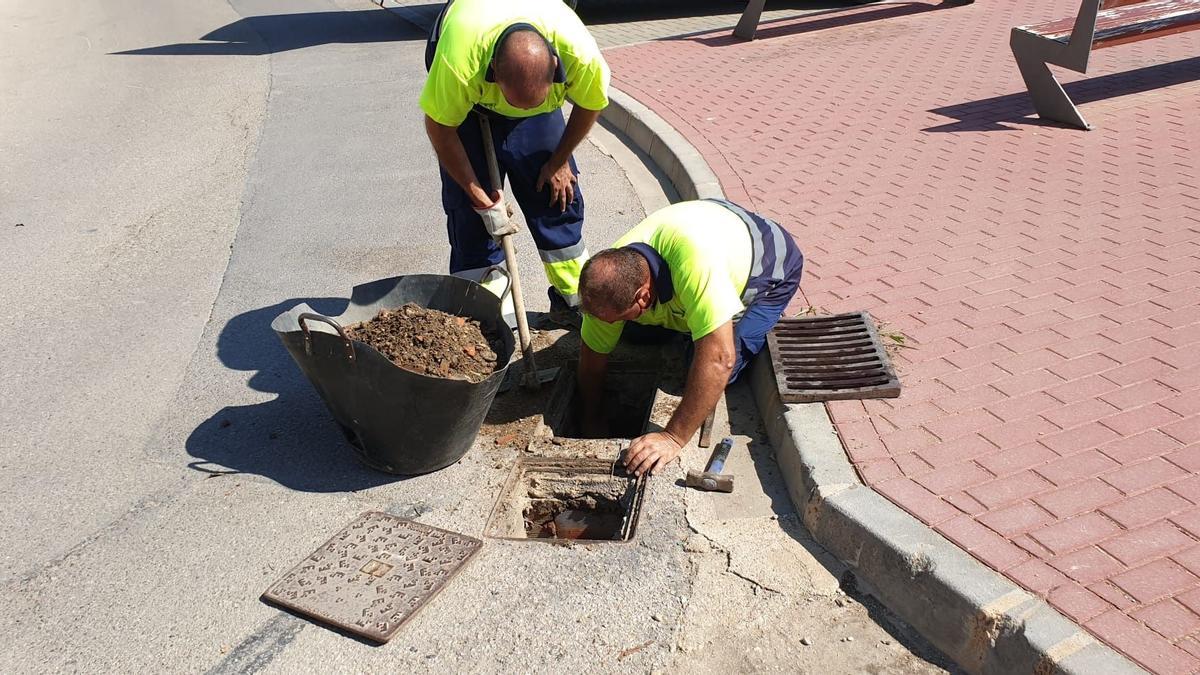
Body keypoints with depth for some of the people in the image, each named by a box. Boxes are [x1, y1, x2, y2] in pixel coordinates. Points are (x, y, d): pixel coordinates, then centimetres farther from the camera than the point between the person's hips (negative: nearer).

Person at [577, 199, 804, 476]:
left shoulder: (693, 256, -48)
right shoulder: (609, 278, -27)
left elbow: (719, 359, -48)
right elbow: (591, 364, -12)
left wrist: (673, 438, -43)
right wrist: (593, 429, -3)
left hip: (771, 271, -5)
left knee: (712, 376, -16)